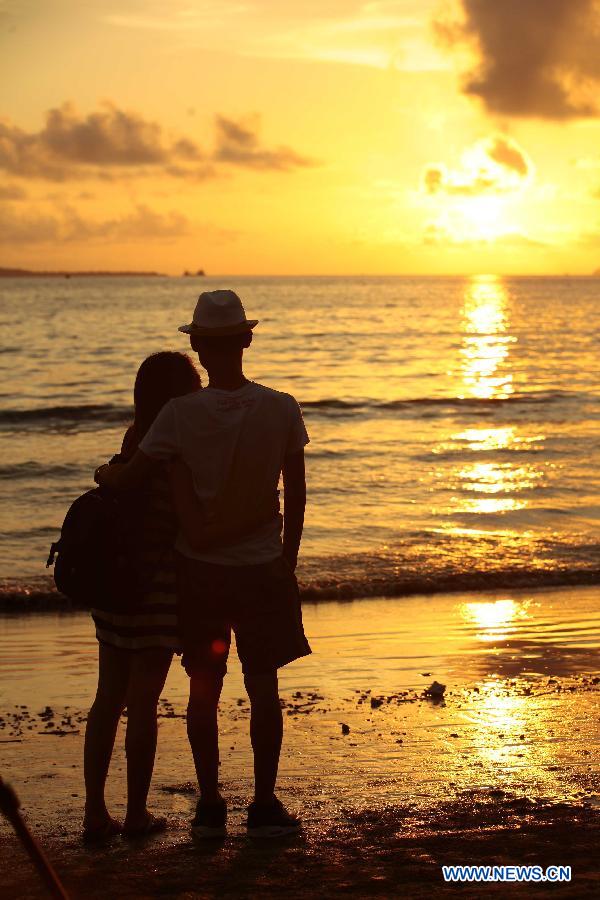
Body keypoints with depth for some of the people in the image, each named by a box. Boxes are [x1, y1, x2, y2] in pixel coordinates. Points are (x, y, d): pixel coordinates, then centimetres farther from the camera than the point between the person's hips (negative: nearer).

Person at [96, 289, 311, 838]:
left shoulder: (181, 414, -13)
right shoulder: (282, 410, -8)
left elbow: (129, 478, -9)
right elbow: (296, 495, -2)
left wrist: (103, 475, 15)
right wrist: (287, 560, 11)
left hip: (199, 568, 0)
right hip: (262, 567, 0)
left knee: (204, 689, 11)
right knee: (263, 687, 10)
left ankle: (210, 805, 16)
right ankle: (264, 806, 13)